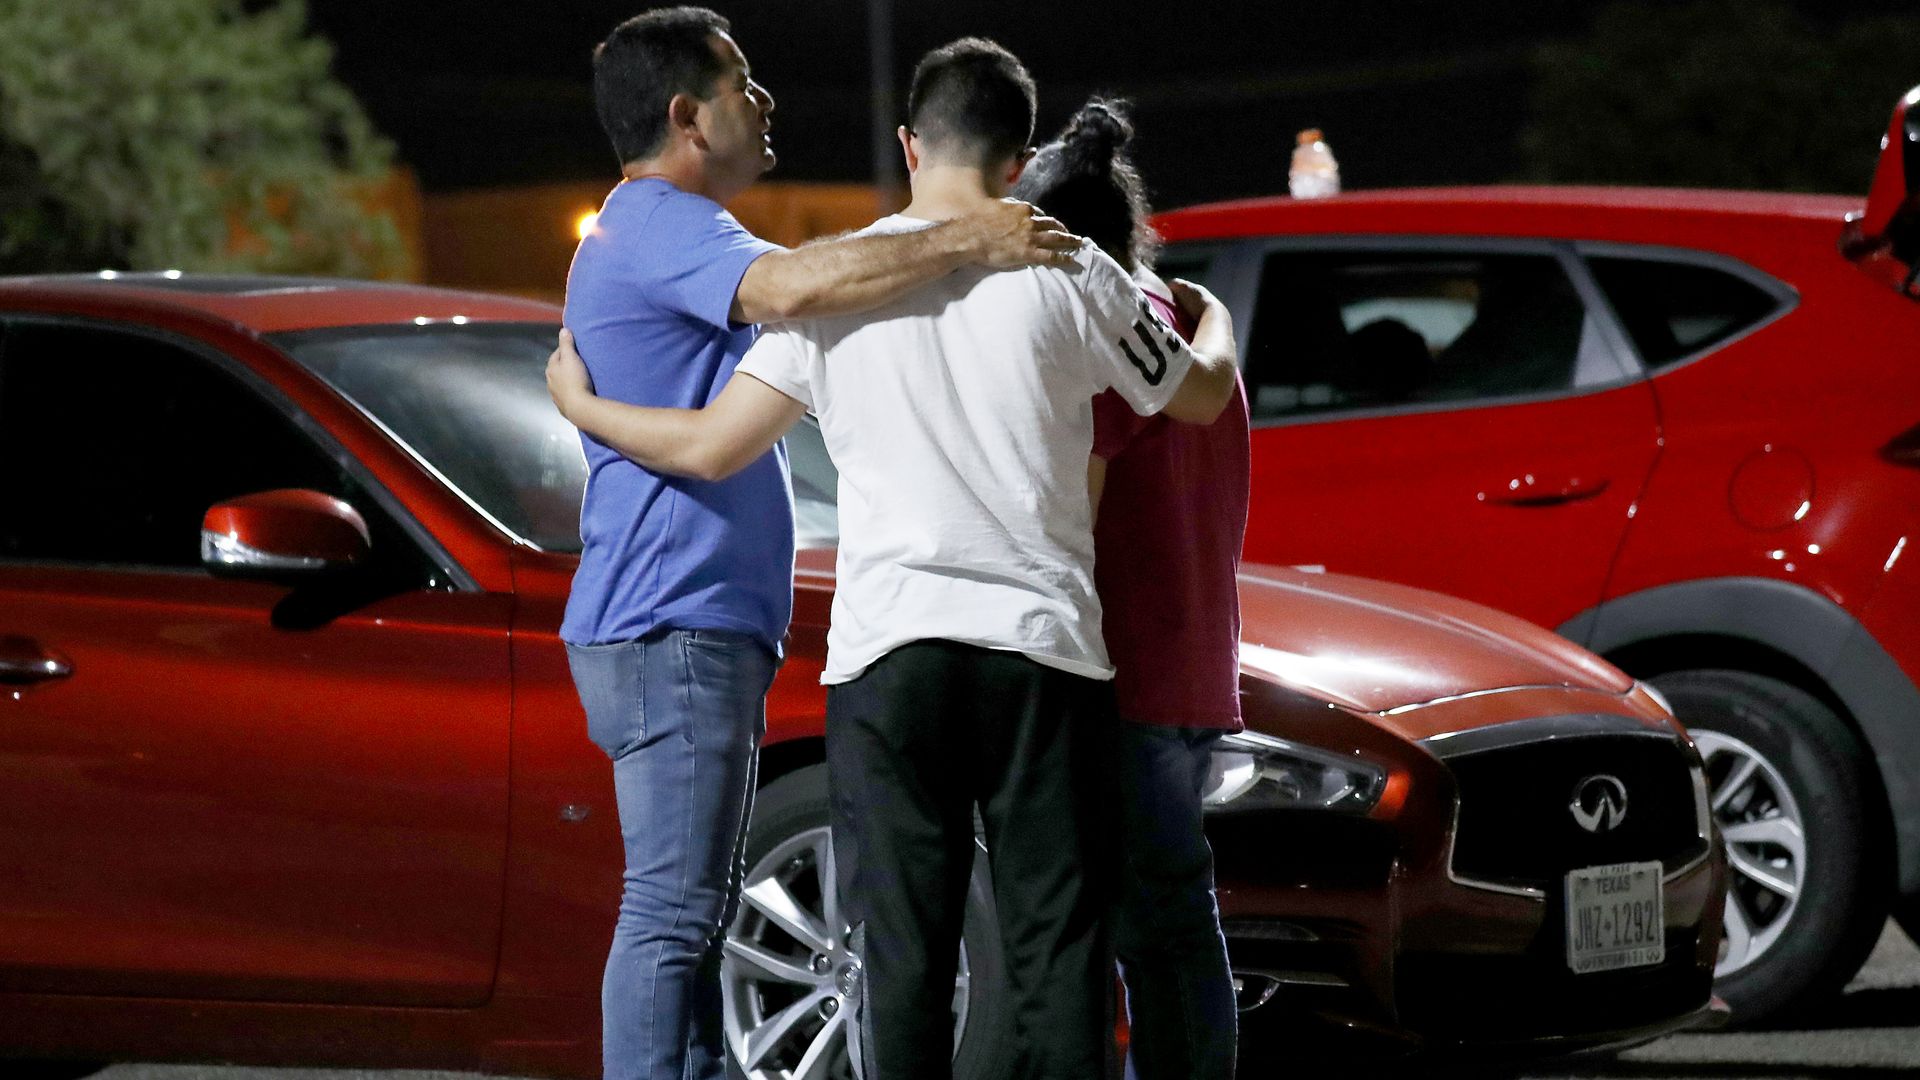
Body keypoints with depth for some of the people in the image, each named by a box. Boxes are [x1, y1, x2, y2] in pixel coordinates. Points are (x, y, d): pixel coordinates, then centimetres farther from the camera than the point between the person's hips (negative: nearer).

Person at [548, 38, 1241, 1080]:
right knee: (1056, 944, 2)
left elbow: (712, 446, 2)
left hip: (889, 650, 0)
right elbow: (1201, 398, 18)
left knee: (902, 949, 1)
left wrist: (580, 405, 20)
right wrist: (1211, 318, 41)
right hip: (1044, 643, 0)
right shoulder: (1068, 276, 3)